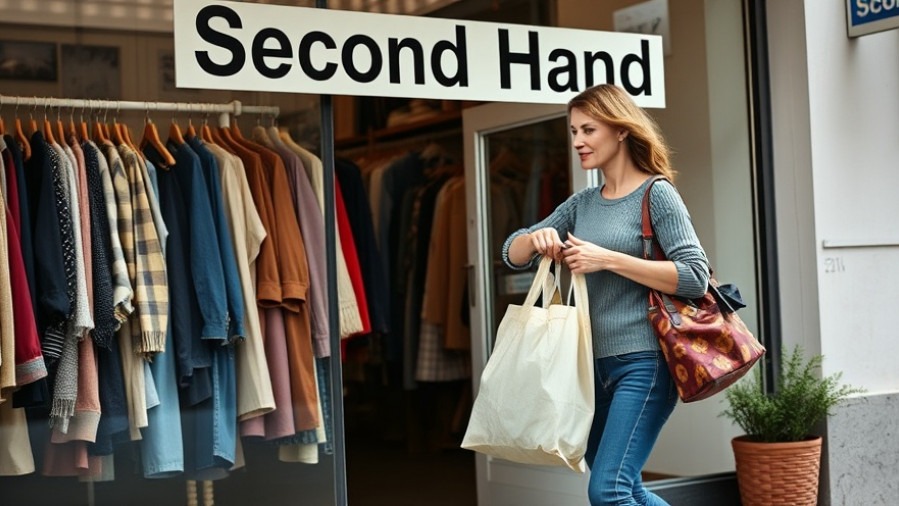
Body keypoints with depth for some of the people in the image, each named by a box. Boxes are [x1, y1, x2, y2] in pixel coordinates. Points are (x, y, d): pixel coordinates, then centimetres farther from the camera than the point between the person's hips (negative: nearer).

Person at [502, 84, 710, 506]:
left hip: (643, 361, -7)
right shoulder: (582, 203, 13)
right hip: (595, 364, 8)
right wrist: (534, 239, -11)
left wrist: (607, 259, -19)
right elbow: (512, 255, 13)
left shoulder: (656, 194, -5)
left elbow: (695, 277, -14)